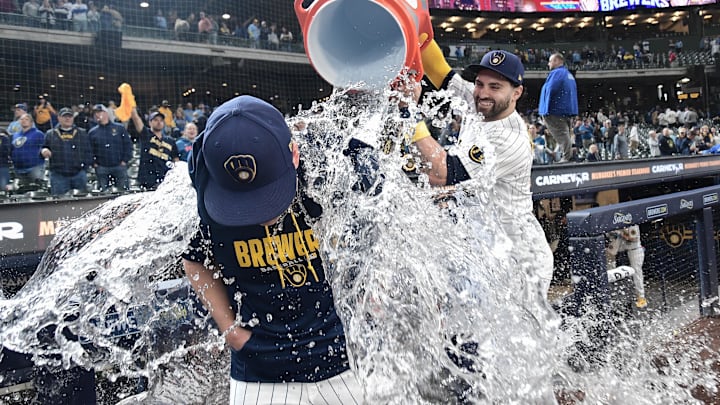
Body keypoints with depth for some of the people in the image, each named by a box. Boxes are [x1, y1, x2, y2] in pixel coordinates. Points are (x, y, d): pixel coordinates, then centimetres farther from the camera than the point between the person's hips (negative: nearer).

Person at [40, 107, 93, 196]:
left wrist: (85, 167, -3)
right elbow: (43, 148, 15)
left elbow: (88, 152, 8)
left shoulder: (82, 133, 10)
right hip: (58, 176, 0)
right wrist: (43, 151, -9)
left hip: (78, 175, 1)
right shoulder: (50, 134, 11)